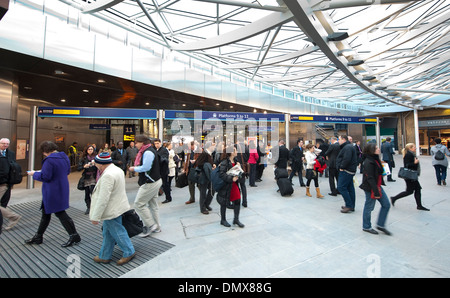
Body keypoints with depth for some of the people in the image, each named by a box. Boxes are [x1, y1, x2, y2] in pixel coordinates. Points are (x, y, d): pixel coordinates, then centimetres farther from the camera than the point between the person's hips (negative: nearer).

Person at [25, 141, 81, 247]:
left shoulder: (49, 160, -21)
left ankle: (74, 235, 7)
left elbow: (45, 177, -20)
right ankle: (38, 236, 35)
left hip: (53, 192, -9)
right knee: (46, 212, 21)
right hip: (62, 189, 9)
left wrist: (34, 174, -1)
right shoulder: (64, 157, 6)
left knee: (60, 213, 0)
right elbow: (67, 171, 15)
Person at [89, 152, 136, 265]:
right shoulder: (117, 169, 5)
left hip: (112, 210, -10)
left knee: (117, 232, 8)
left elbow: (103, 199, -26)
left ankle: (129, 252, 24)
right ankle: (104, 256, 35)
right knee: (107, 233, 21)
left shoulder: (107, 176, -27)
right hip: (117, 206, 10)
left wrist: (95, 217, -18)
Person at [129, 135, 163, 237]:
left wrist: (134, 169, -9)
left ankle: (151, 225, 5)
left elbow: (145, 167, -23)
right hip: (154, 181, 10)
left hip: (151, 183, -10)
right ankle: (156, 227, 24)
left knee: (139, 203, -2)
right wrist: (136, 168, 8)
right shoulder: (149, 150, 14)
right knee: (153, 205, 15)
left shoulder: (148, 152, -18)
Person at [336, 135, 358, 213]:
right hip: (350, 171, 11)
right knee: (350, 188, 13)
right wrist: (342, 167, 13)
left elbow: (347, 159, -27)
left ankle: (349, 205, -5)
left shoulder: (347, 147, -16)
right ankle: (351, 206, 20)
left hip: (346, 171, -11)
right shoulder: (348, 146, 20)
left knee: (341, 187, -9)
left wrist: (342, 167, -17)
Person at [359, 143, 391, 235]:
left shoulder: (375, 159, 9)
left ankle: (380, 225, 26)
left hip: (377, 186, 9)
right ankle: (366, 227, 22)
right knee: (369, 207, 4)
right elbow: (370, 178, -23)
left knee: (386, 204, 12)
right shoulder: (369, 162, -21)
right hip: (370, 188, -9)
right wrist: (376, 192, -21)